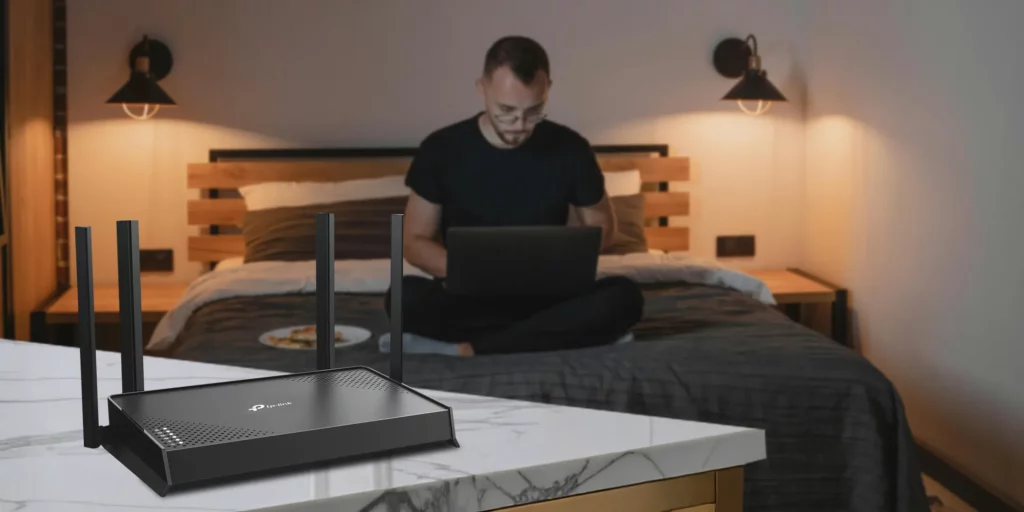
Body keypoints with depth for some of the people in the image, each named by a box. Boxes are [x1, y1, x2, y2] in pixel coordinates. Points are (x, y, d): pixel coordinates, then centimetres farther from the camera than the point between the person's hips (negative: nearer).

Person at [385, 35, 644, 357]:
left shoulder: (571, 149, -2)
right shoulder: (441, 149, -4)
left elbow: (602, 225, 11)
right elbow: (415, 242, 2)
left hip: (546, 294, 1)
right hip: (471, 298, -1)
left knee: (624, 297, -30)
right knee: (405, 297, -34)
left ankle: (474, 349, -27)